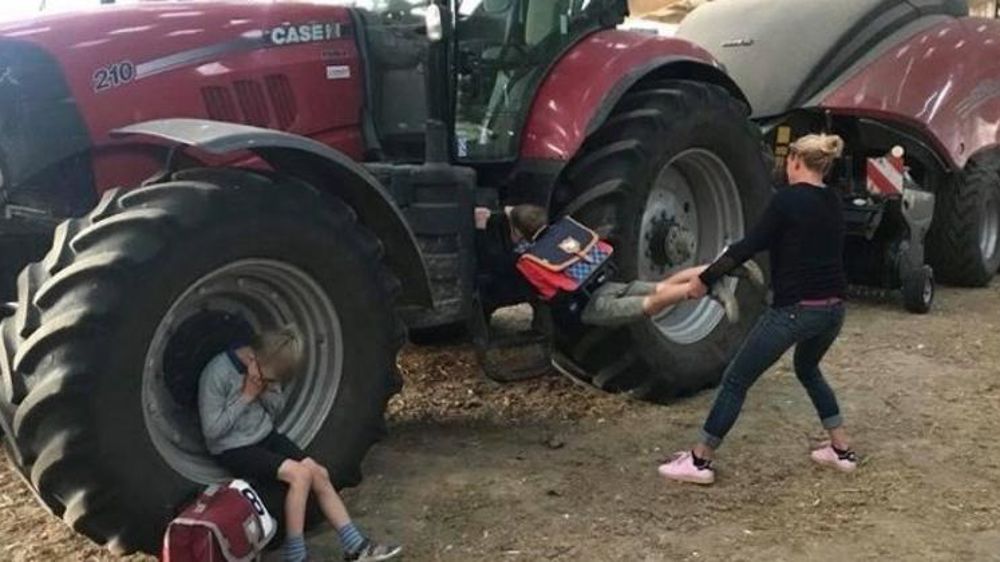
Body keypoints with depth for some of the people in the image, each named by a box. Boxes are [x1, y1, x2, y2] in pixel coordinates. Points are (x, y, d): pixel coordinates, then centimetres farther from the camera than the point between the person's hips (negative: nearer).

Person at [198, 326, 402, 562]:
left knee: (319, 474, -7)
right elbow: (212, 430, -21)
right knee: (300, 474, -23)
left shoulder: (265, 370, -3)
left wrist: (267, 390, -15)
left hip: (265, 435, 7)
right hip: (233, 449, -7)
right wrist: (246, 396, -22)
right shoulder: (217, 374, -23)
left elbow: (276, 410, 7)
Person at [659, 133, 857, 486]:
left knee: (736, 380, 3)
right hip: (833, 309, 8)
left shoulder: (787, 199, -11)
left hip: (794, 310, -8)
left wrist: (705, 279, -1)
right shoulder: (833, 204, 12)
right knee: (808, 370, 33)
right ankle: (841, 450, 32)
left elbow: (751, 245, -10)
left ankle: (699, 461, 8)